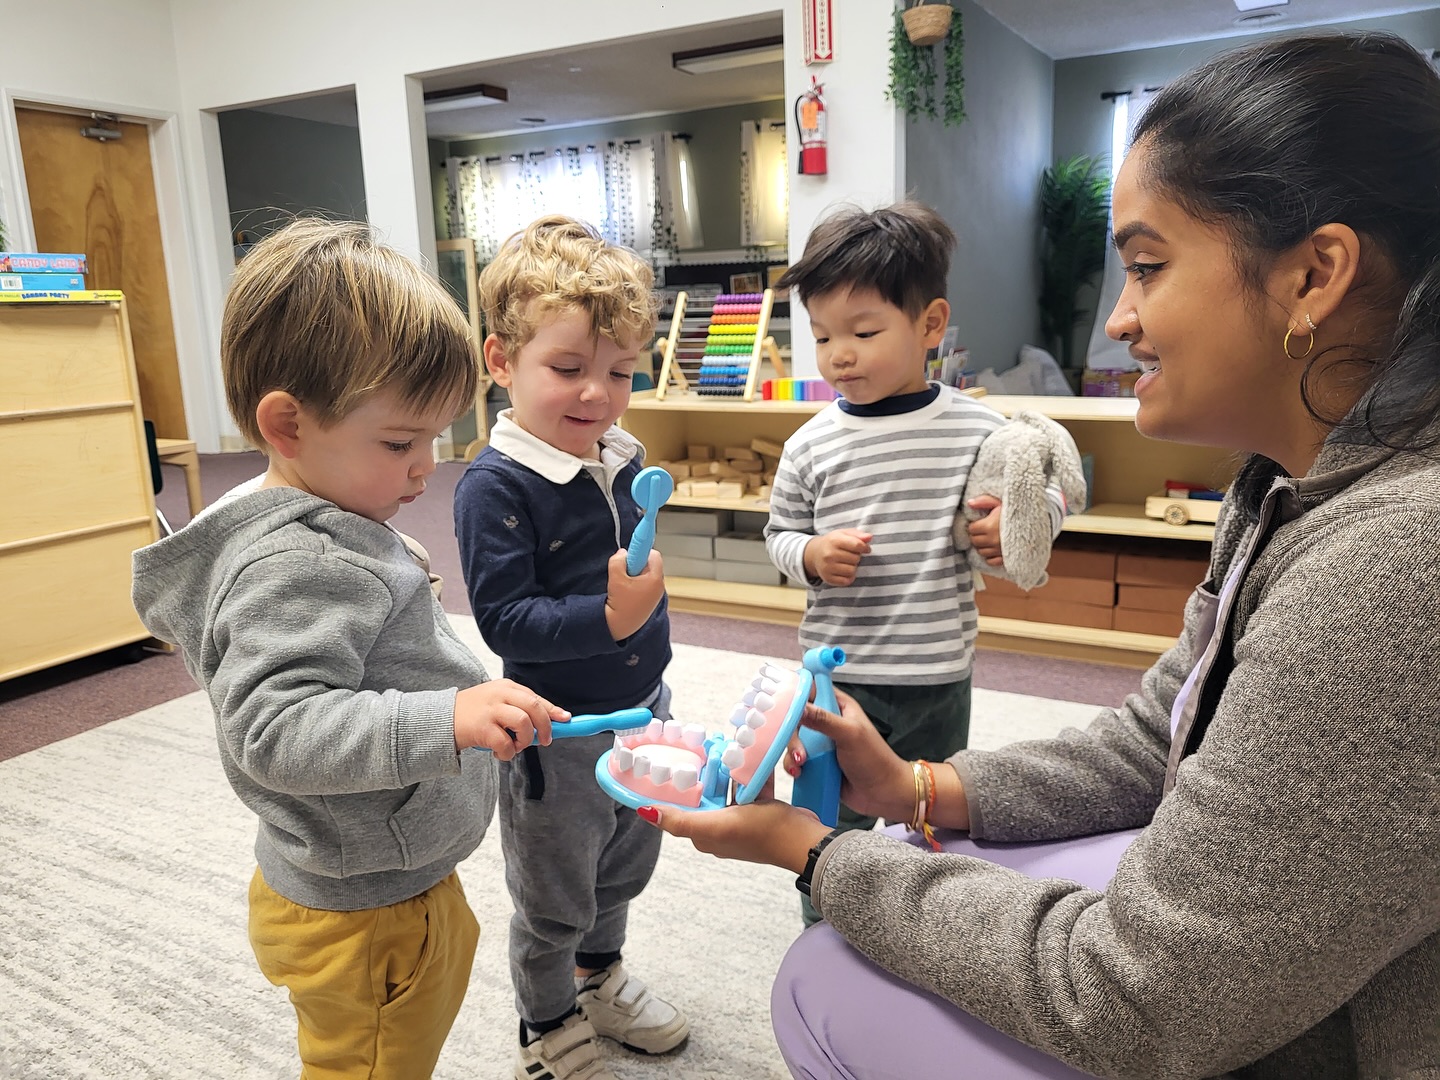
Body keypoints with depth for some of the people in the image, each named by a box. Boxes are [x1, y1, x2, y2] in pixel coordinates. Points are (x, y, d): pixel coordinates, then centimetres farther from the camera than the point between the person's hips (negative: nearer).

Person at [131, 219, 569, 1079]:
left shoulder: (323, 531, 5)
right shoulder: (293, 566, -28)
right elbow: (276, 730, -36)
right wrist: (446, 719, -45)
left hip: (399, 881, 10)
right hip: (363, 917, -10)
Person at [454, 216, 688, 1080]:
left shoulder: (623, 459, -1)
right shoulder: (497, 485, -23)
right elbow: (503, 617, -25)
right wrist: (608, 619, -38)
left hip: (640, 711, 7)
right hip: (559, 734, -7)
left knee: (624, 870, 27)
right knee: (551, 903, 15)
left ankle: (600, 975, 53)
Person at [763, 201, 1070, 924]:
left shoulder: (979, 430, -7)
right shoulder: (811, 446, -6)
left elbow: (1045, 488, 7)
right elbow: (779, 534, 6)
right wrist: (812, 555, -15)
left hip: (941, 679, 1)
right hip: (838, 677, 0)